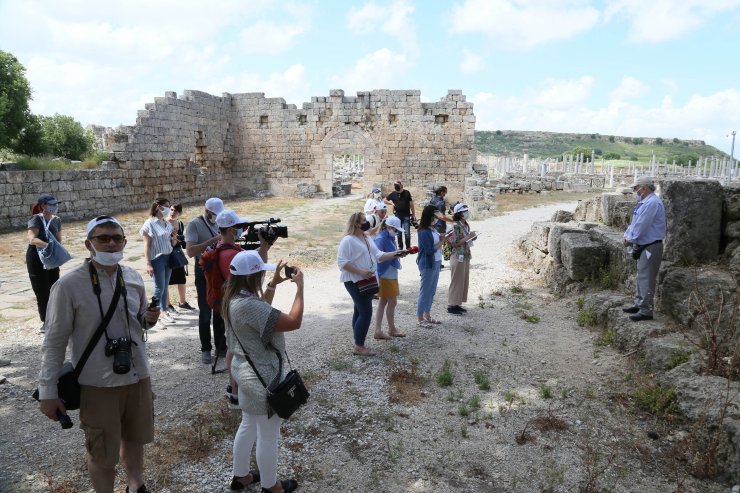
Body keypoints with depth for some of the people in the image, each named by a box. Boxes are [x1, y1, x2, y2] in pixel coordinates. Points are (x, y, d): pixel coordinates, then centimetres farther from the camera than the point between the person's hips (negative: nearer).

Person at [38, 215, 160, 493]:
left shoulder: (133, 278, -2)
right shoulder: (69, 286, -16)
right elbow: (55, 342, -10)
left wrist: (149, 319, -10)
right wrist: (47, 391, -8)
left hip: (138, 376, 5)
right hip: (98, 384, -4)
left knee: (135, 438, 23)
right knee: (102, 454, 12)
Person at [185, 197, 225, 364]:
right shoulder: (194, 224, -11)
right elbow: (190, 251, -23)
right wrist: (212, 241, -28)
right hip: (204, 273, -5)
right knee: (205, 313, 4)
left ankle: (221, 345, 27)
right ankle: (205, 349, 15)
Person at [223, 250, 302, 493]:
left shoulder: (235, 298, -2)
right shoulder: (248, 305, -32)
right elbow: (293, 322, -32)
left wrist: (274, 284, 11)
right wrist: (299, 286, -23)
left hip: (246, 370, 10)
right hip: (263, 376, -10)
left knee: (249, 425, 26)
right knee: (268, 436, 11)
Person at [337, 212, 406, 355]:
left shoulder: (367, 239, 14)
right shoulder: (348, 240, -15)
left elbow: (378, 255, 11)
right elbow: (342, 262, -21)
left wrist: (395, 253, -1)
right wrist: (360, 272, -25)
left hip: (366, 281, 10)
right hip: (355, 282, -10)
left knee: (360, 311, 14)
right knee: (366, 313, -11)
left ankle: (358, 344, 22)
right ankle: (359, 346, -1)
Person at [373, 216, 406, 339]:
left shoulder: (390, 238, 11)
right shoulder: (381, 239, -16)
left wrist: (398, 253, 4)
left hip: (391, 274, 10)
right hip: (385, 275, -10)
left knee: (383, 302, 11)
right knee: (392, 302, 1)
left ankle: (378, 331, 16)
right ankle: (392, 329, 19)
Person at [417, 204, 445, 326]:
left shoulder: (432, 228, 5)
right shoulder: (424, 232, -19)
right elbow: (429, 250, -19)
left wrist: (442, 238, -3)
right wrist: (442, 242, -12)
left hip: (436, 263, 9)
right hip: (427, 265, -9)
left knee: (431, 291, 16)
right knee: (425, 291, 1)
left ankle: (427, 315, 29)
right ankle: (420, 319, 11)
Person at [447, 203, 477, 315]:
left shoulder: (466, 225, 9)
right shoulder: (455, 226, -16)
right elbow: (454, 243, -19)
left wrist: (472, 237, 0)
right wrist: (468, 237, -20)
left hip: (466, 257, 8)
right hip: (458, 257, -8)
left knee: (464, 281, 13)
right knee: (457, 281, -2)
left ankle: (457, 303, 22)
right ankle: (451, 305, 8)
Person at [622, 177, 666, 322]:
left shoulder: (652, 203, -21)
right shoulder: (645, 202, 12)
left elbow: (641, 226, -22)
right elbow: (635, 222, 17)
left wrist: (630, 239, -9)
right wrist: (627, 235, 5)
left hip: (650, 247, -11)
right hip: (643, 246, 11)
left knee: (646, 278, -6)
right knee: (640, 276, 18)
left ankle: (646, 310, -1)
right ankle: (639, 304, 29)